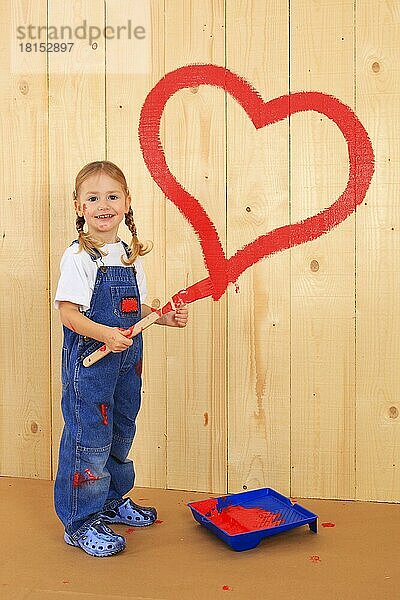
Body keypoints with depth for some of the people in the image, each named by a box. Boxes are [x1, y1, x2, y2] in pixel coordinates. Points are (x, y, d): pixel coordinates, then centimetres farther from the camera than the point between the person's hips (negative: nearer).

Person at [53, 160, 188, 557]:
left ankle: (112, 502, 38)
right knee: (89, 439, 0)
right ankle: (80, 523, 16)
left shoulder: (131, 254, 9)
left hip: (126, 360, 8)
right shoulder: (78, 257, -12)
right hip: (88, 360, -7)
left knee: (121, 433, 19)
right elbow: (68, 312, -17)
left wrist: (165, 317, 2)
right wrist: (105, 335, -30)